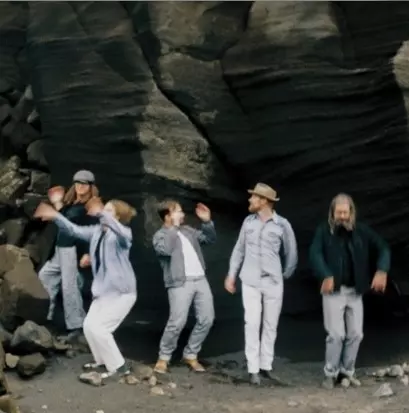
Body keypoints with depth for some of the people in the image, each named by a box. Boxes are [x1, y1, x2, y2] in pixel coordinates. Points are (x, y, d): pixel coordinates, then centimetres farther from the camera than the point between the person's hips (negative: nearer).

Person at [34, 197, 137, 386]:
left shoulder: (123, 233, -17)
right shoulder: (96, 231, 6)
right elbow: (74, 230, 12)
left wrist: (101, 214, -55)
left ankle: (118, 367, 1)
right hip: (103, 290, 9)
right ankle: (103, 361, 33)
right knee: (89, 326, 13)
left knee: (98, 328, -13)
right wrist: (56, 216, 0)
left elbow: (120, 232, -41)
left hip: (121, 291, -9)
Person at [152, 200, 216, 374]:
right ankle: (163, 357, 5)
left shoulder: (188, 230, 20)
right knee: (177, 322, -15)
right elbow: (165, 250, -21)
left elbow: (210, 239, 25)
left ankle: (190, 355, 19)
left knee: (206, 319, 4)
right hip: (180, 283, -7)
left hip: (200, 280, 7)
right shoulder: (160, 235, 1)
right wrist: (174, 227, -13)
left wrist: (207, 221, 10)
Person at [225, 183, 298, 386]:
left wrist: (284, 276, 10)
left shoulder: (282, 225, -5)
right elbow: (239, 250, 10)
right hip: (250, 281, 1)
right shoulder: (248, 221, 3)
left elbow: (291, 254, 5)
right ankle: (253, 369, 2)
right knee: (252, 324, -3)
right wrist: (231, 275, 9)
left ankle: (266, 367, 17)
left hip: (273, 282, -1)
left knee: (270, 325, 7)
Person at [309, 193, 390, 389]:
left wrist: (382, 270, -13)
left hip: (355, 291, 4)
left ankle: (347, 372, 22)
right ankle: (331, 373, 9)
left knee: (355, 334, 7)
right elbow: (315, 254, -15)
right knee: (336, 334, -6)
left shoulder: (361, 231, 4)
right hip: (334, 291, -4)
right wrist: (326, 276, -29)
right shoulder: (324, 231, -3)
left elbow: (382, 247, 4)